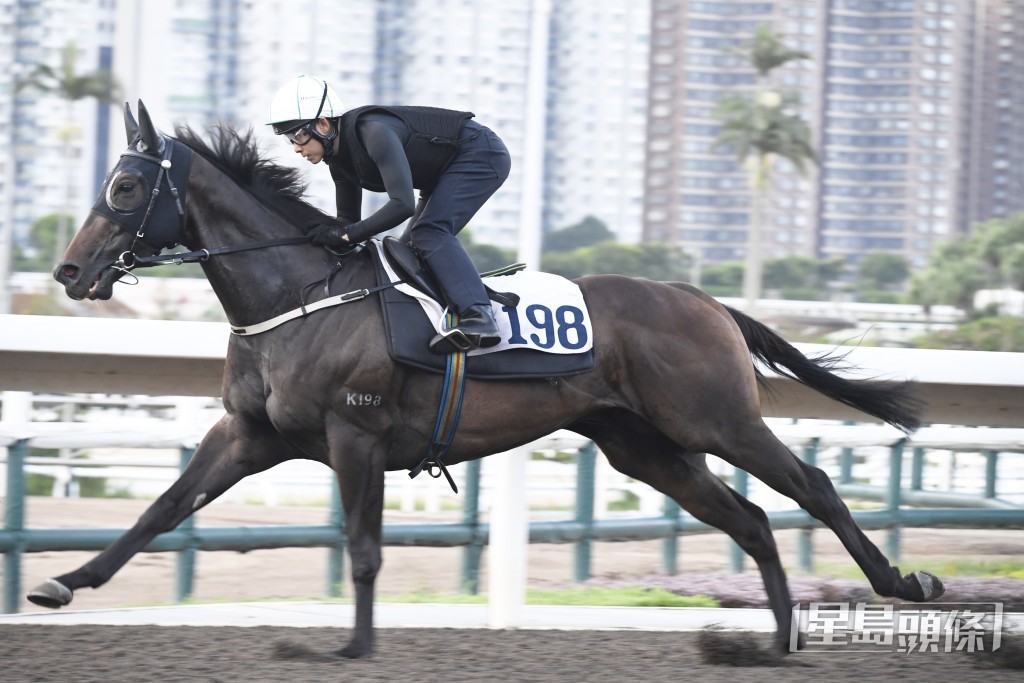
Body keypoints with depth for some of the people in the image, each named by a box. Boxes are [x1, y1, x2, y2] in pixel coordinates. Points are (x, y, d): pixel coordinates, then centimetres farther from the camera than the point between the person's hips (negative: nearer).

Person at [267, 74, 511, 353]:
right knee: (409, 250, 6)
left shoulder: (373, 132, -31)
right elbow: (348, 219, 8)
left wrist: (346, 234, -32)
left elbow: (403, 204, -37)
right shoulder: (338, 158, -2)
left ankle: (479, 318, -40)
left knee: (429, 233, -26)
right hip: (443, 175, 10)